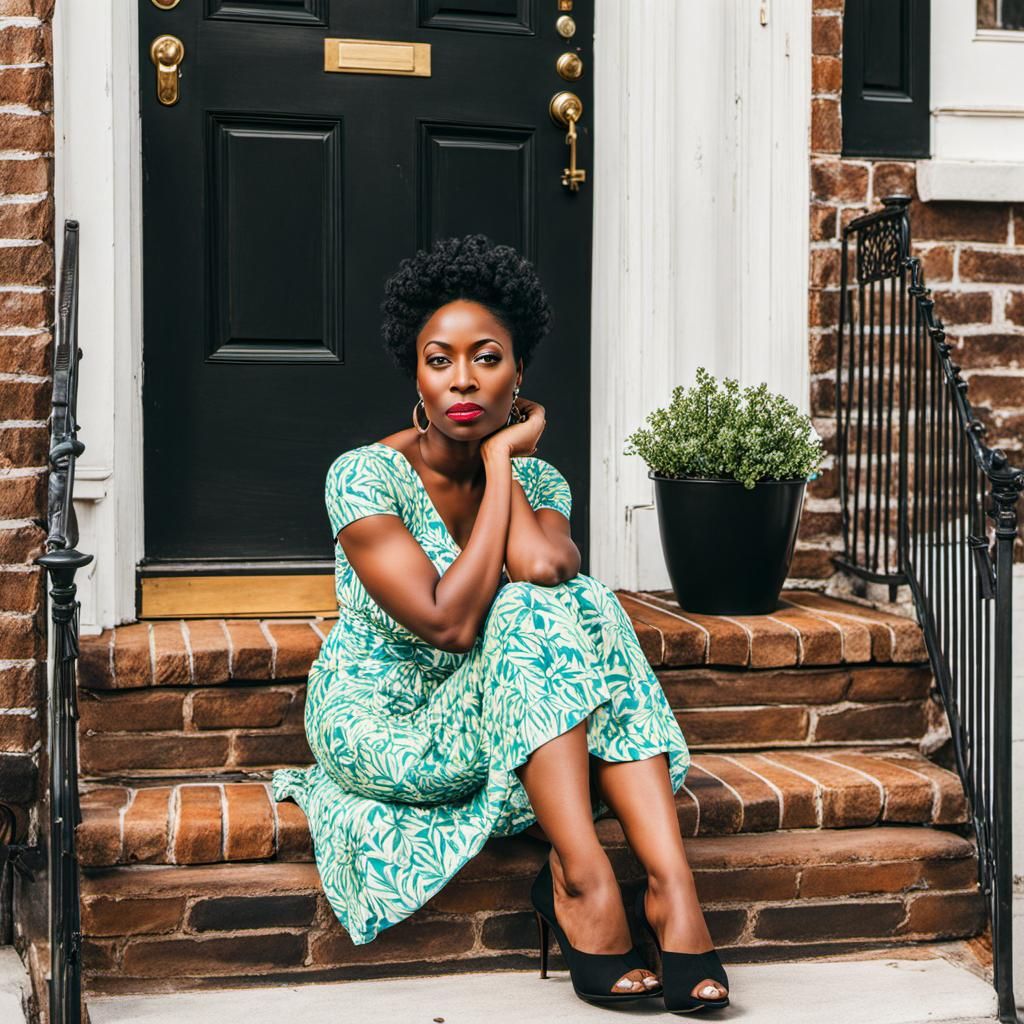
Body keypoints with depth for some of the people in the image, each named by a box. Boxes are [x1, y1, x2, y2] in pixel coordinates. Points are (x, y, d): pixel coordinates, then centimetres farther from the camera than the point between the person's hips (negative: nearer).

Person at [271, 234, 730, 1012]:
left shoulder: (538, 479, 0)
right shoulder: (365, 476, -15)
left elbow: (545, 564, -25)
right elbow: (449, 621, -27)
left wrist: (499, 458, -14)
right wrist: (504, 460, -21)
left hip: (486, 728, 5)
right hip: (381, 731, -4)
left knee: (585, 602, -24)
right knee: (534, 613, -28)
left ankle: (671, 878, -32)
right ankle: (584, 880, -29)